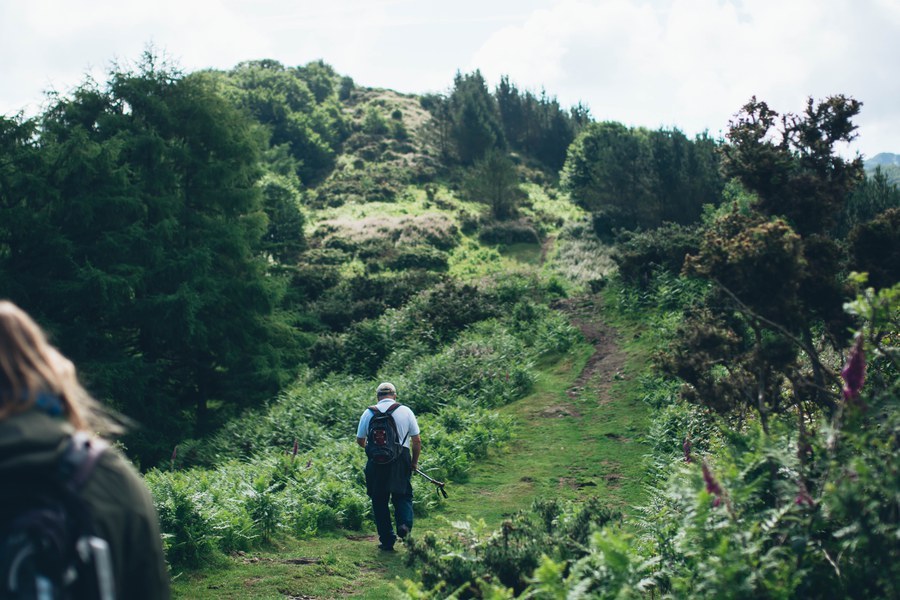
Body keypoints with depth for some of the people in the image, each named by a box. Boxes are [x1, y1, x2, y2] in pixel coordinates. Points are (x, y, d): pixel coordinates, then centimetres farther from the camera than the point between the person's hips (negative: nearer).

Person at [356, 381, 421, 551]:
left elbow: (360, 440, 9)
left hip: (376, 461, 0)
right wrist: (414, 462, 15)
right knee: (403, 495, 15)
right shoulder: (406, 411, 1)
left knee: (380, 501, 11)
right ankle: (405, 523, -11)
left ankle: (387, 540, 11)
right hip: (401, 459, 0)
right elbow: (417, 440, 1)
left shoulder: (369, 413, 2)